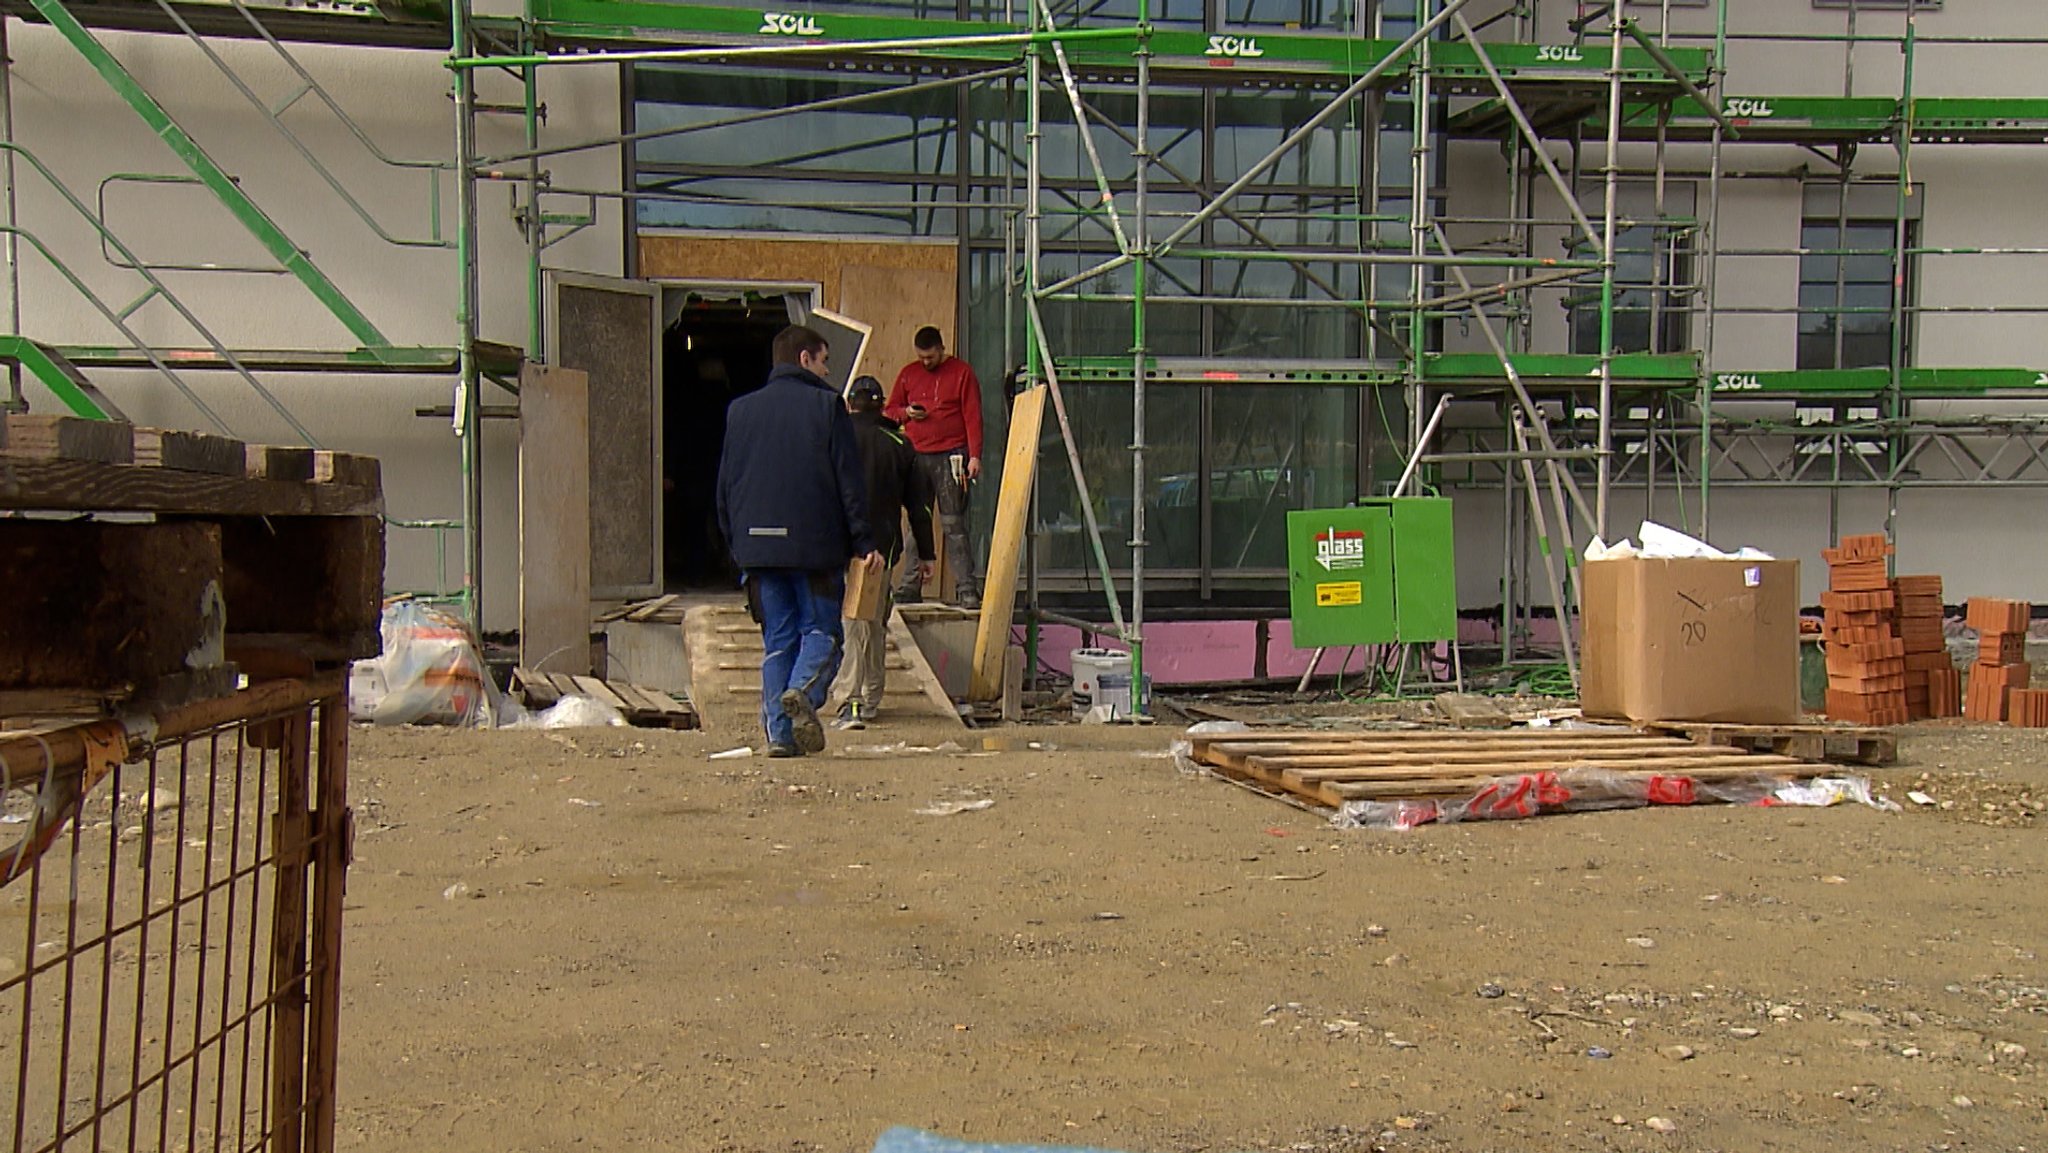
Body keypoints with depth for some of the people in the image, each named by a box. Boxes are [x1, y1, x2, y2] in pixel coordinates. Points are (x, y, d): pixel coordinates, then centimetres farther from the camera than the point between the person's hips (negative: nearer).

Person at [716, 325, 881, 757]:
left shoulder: (741, 409, 12)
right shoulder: (827, 405, -1)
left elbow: (726, 484, 13)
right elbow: (849, 479, -5)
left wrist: (736, 543, 19)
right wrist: (863, 541, -3)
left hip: (759, 545, 4)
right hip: (816, 544, -4)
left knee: (777, 639, 8)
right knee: (821, 629, 5)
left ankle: (779, 731, 1)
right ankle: (803, 691, -23)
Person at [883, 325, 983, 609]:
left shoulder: (962, 372, 3)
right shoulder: (908, 373, 14)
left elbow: (973, 417, -2)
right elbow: (889, 410, 21)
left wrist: (975, 456, -11)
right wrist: (906, 412, -3)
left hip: (950, 458, -4)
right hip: (915, 457, 4)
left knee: (953, 524, -7)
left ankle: (966, 588, -9)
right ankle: (911, 585, 8)